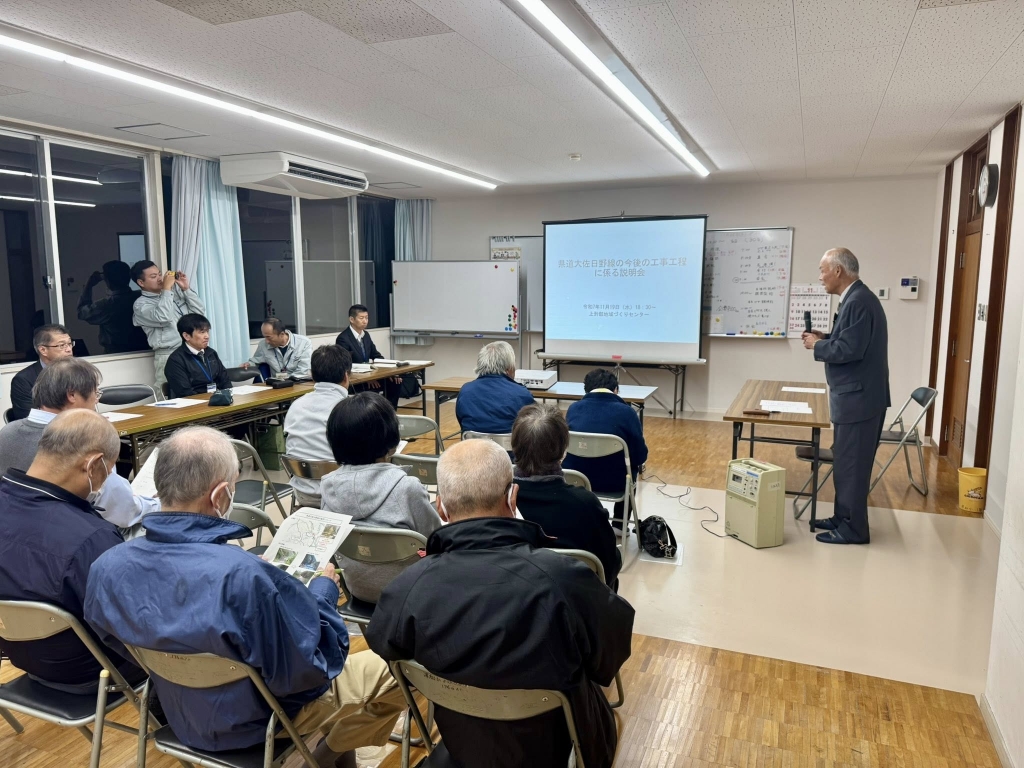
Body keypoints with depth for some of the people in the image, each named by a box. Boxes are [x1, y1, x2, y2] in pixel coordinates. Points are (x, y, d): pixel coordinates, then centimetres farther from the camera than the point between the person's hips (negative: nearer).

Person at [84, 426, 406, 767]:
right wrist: (323, 590, -12)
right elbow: (310, 669, -28)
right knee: (391, 670, 9)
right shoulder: (244, 576, -40)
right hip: (253, 721, -7)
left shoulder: (106, 568, -18)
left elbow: (115, 642, 3)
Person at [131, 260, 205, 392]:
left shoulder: (175, 290, 15)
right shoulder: (141, 304, -1)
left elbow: (200, 311, 10)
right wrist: (166, 289, -12)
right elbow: (163, 318, -20)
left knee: (202, 391, 2)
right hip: (169, 357, -5)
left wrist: (186, 288, 1)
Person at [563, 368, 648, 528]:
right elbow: (640, 455, -6)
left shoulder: (573, 408, -2)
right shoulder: (626, 412, -11)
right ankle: (619, 524, 33)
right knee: (632, 466, 31)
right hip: (613, 482, -2)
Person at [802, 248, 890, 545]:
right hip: (855, 396, 10)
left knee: (851, 464, -1)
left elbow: (850, 350, -25)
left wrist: (817, 346, -11)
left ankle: (853, 528, 9)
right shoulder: (856, 298, 13)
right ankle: (844, 518, 27)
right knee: (847, 461, 17)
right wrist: (824, 337, 6)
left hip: (858, 398, -10)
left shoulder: (858, 301, -20)